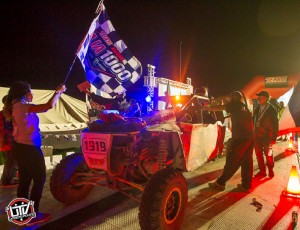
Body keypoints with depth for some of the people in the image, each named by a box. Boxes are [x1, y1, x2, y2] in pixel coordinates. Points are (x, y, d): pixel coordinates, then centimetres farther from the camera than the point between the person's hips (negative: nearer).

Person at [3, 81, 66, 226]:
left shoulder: (16, 107, 10)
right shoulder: (22, 106, -20)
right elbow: (48, 106, -29)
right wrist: (58, 91, -16)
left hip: (20, 147, 10)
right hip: (29, 148, -10)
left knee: (25, 180, 17)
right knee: (39, 179, 2)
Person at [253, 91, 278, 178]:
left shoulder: (272, 110, -6)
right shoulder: (257, 109, 7)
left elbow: (275, 125, -5)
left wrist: (274, 137, -8)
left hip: (267, 136, -4)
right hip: (257, 136, 4)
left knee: (268, 154, 10)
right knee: (259, 154, 7)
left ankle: (270, 170, 30)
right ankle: (262, 171, 20)